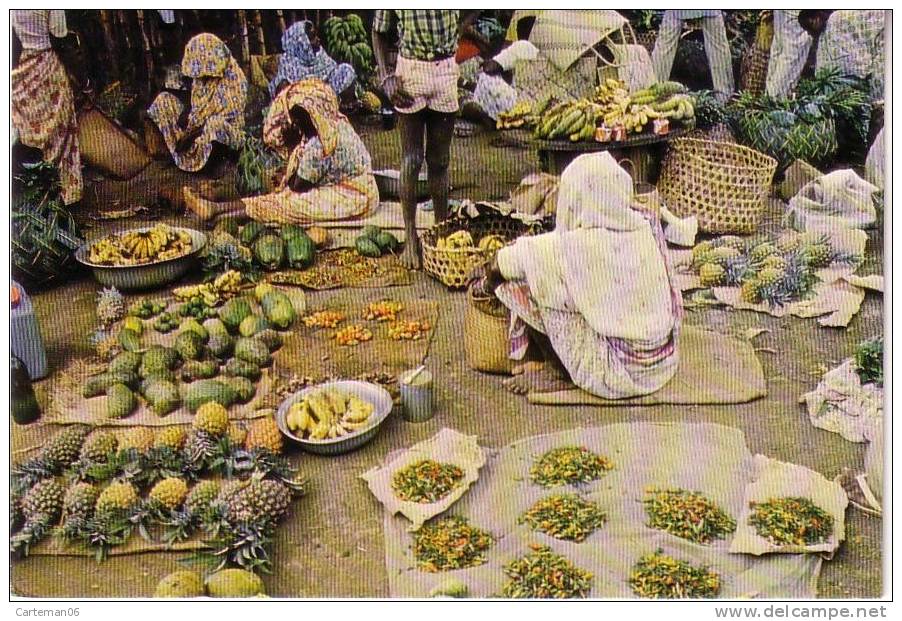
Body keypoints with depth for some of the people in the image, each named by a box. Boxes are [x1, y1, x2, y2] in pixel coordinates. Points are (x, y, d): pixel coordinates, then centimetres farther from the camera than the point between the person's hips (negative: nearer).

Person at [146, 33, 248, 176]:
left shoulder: (233, 79, -18)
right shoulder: (202, 74, 2)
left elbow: (226, 117, -21)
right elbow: (196, 104, 14)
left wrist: (190, 135, -22)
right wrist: (187, 111, -11)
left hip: (226, 133, -7)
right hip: (199, 125, 7)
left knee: (215, 124, -42)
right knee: (164, 99, -1)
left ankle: (220, 158, -12)